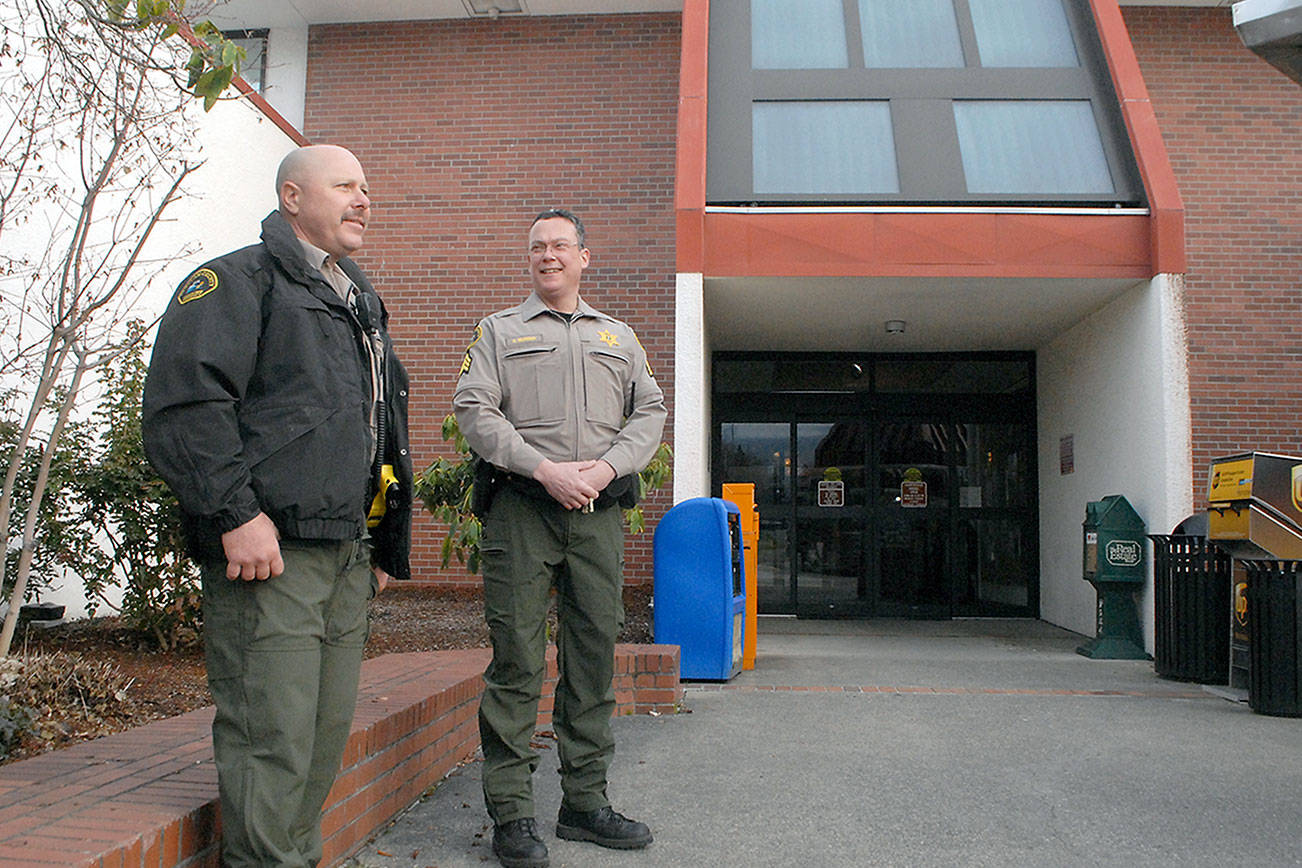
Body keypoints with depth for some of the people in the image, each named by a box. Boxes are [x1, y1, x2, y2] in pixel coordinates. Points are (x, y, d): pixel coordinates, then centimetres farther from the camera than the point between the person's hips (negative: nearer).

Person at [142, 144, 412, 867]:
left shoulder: (361, 303, 24)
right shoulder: (238, 280, -2)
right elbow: (182, 404, -15)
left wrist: (384, 545, 22)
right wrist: (237, 513, -21)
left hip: (346, 555, 8)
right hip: (269, 551, -8)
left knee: (328, 733, 13)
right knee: (273, 738, -6)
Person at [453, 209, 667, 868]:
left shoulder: (619, 337, 22)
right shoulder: (499, 331, 12)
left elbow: (650, 411, 12)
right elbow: (473, 410, -1)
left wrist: (607, 467, -7)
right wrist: (544, 469, -13)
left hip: (599, 511, 3)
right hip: (521, 508, -3)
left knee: (594, 654, 5)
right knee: (517, 658, -4)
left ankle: (585, 800, 16)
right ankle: (511, 812, 4)